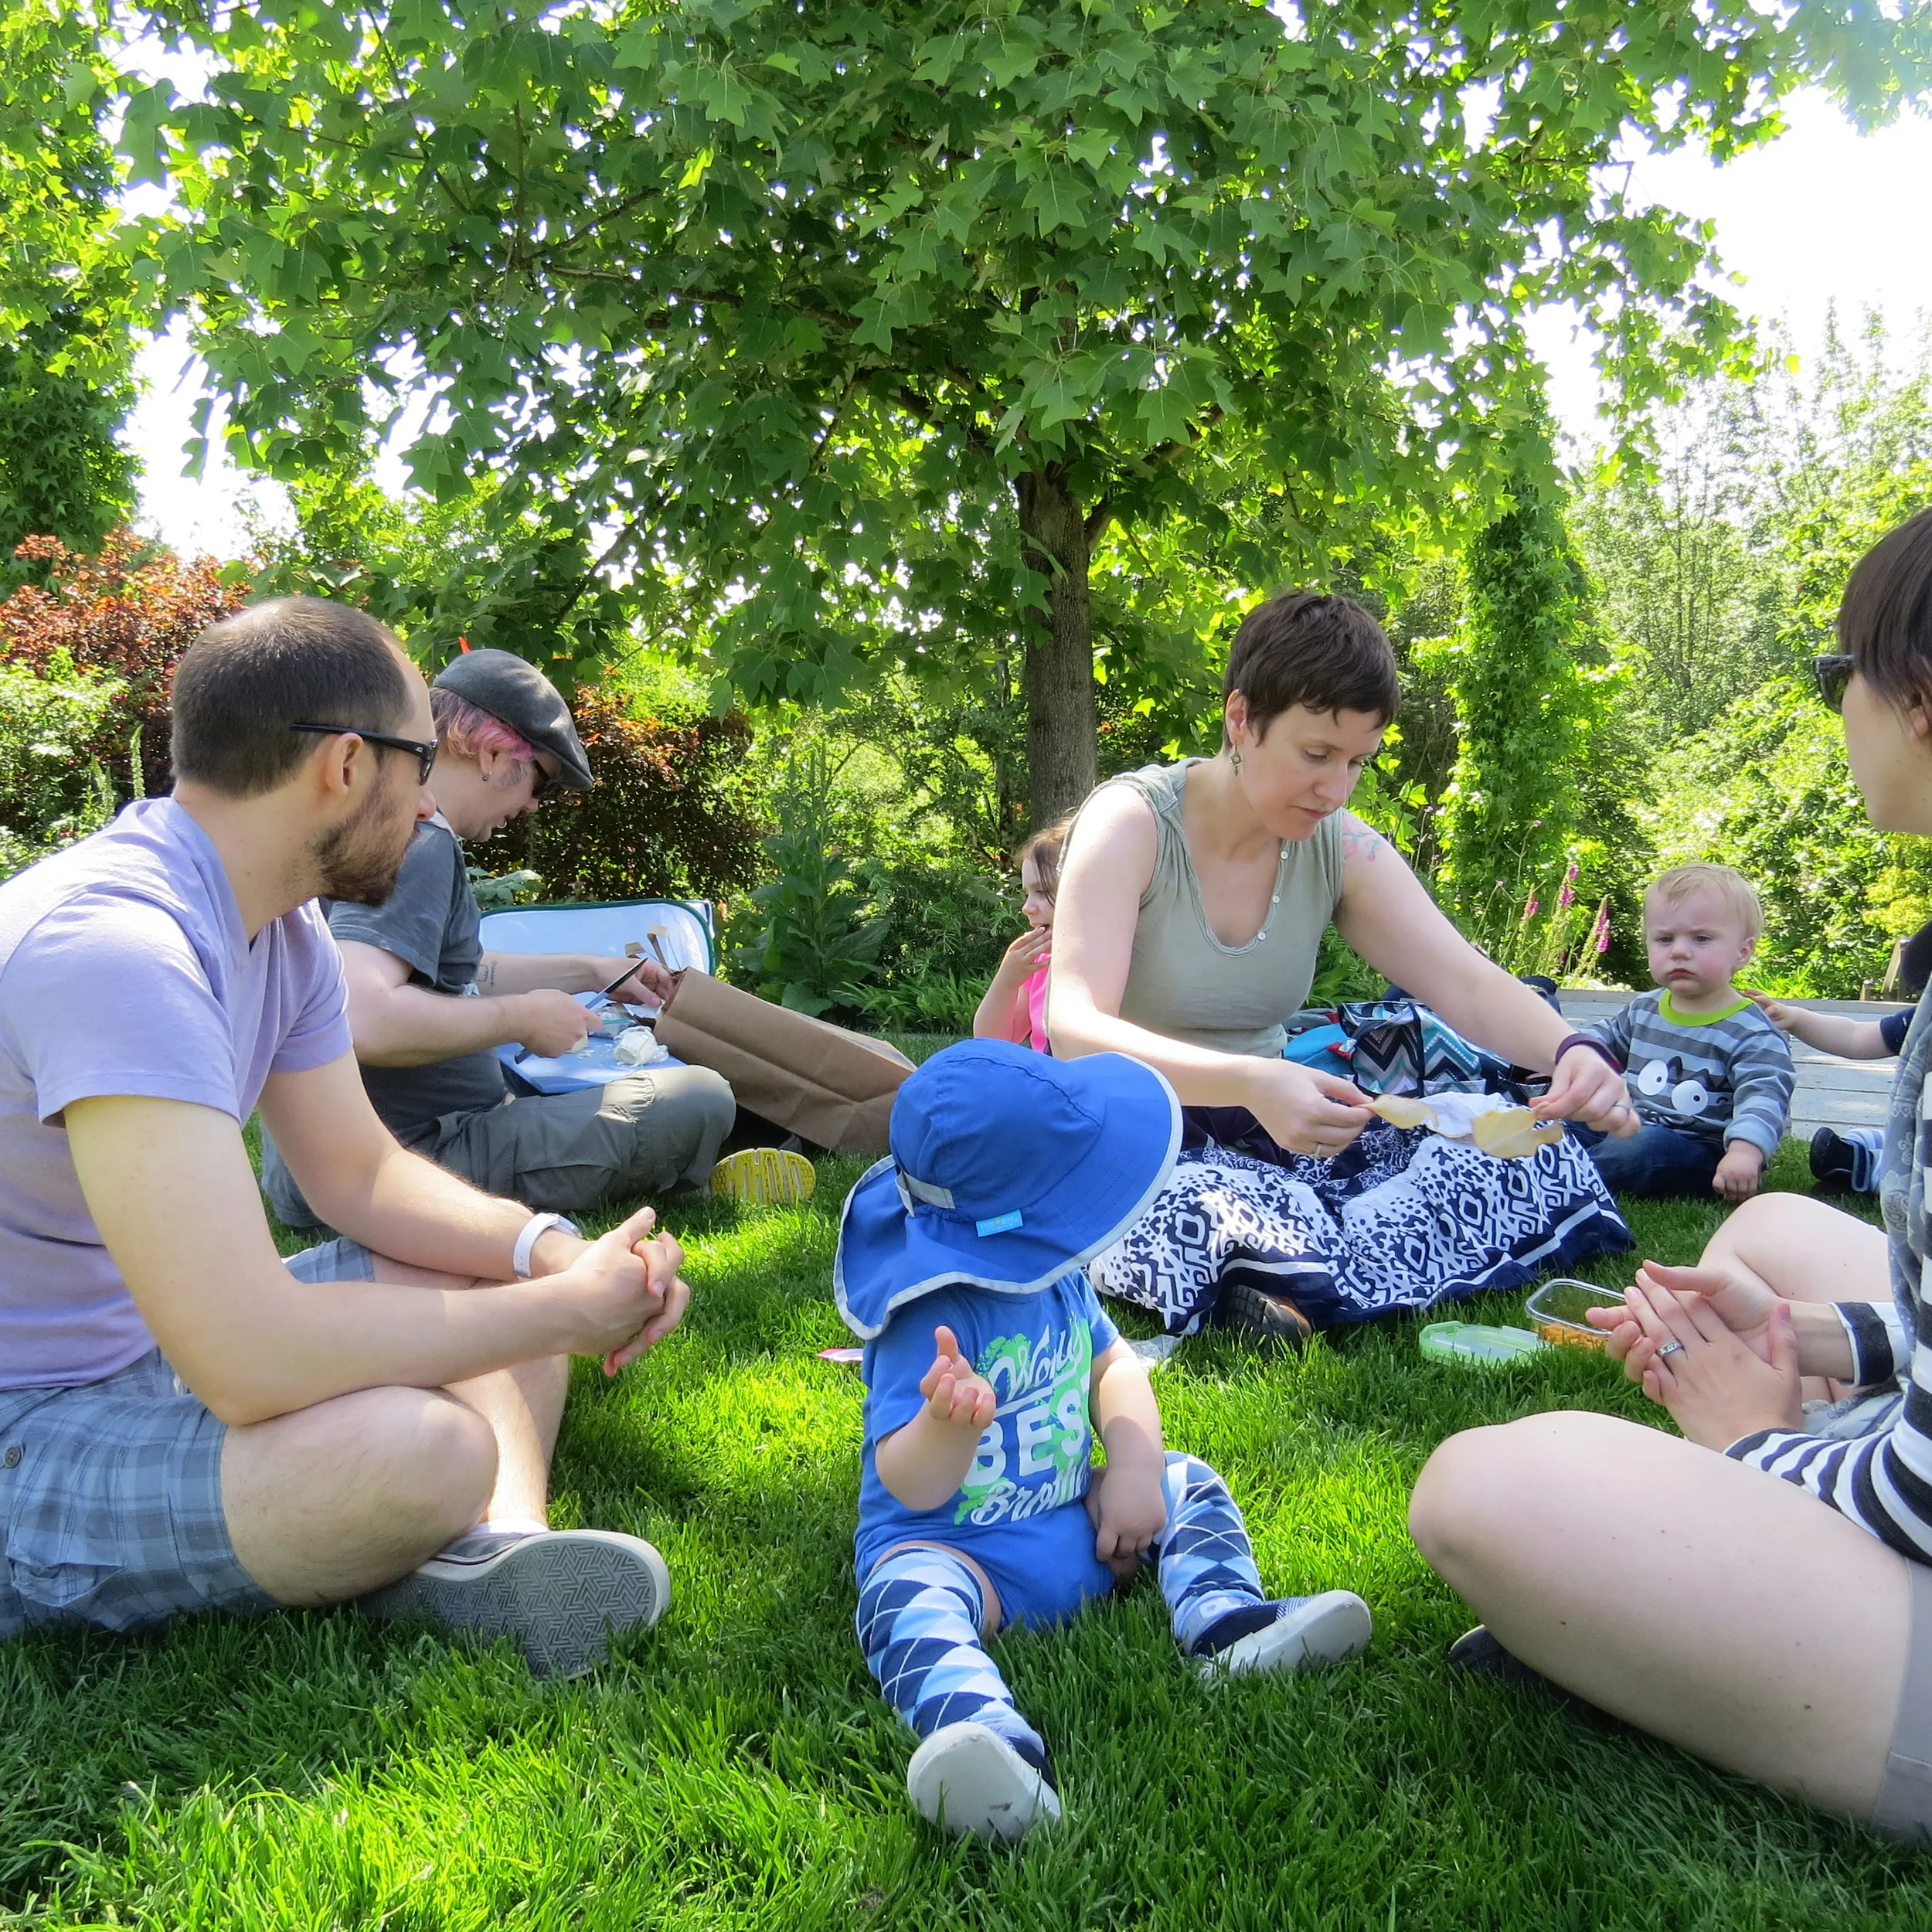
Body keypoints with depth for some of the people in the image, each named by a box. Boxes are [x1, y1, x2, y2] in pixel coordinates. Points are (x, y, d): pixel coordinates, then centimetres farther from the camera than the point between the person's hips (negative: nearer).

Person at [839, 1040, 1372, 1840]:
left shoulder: (1049, 1269, -2)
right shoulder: (936, 1316, -26)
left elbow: (1112, 1363, 7)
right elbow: (910, 1488, -28)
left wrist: (1135, 1467, -10)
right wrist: (949, 1426, -50)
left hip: (1077, 1526, 8)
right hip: (952, 1545, -8)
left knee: (1186, 1484, 2)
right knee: (906, 1597, -36)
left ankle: (1224, 1621, -19)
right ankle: (992, 1736, -61)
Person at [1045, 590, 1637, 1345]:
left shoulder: (1341, 849, 1)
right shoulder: (1132, 822, -15)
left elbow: (1467, 983, -6)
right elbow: (1072, 1030, -28)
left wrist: (1571, 1049, -30)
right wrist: (1249, 1082, -45)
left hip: (1267, 1139, 7)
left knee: (1544, 1168, -13)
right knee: (1203, 1214, -45)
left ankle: (1271, 1280, -20)